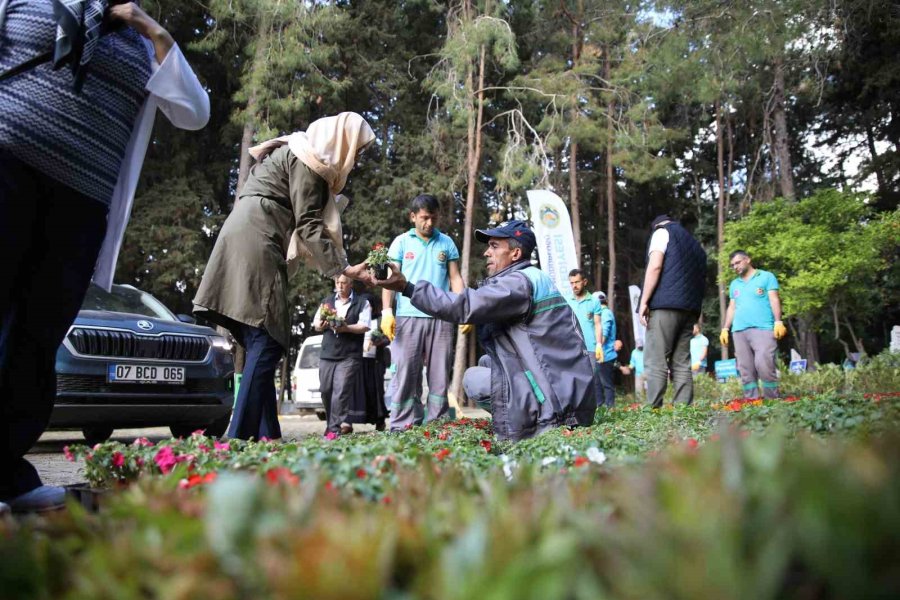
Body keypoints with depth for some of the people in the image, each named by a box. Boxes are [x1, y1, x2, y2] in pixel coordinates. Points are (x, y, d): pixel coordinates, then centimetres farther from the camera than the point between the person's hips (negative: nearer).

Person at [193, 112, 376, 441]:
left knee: (262, 343, 6)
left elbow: (300, 222, 23)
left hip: (246, 241, 10)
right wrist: (343, 269, -11)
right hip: (255, 242, -10)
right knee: (267, 342, -13)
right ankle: (239, 439, -17)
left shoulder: (298, 153, 25)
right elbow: (309, 225, -11)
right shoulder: (308, 160, -5)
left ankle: (266, 437, 5)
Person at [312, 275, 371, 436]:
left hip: (349, 356, -4)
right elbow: (316, 324, 15)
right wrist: (323, 325, -8)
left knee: (341, 391, -13)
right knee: (326, 390, 5)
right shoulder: (327, 301, 19)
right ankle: (331, 423, 19)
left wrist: (346, 328, -20)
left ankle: (336, 426, -12)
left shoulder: (362, 302, 5)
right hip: (327, 353, 5)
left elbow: (364, 326, -6)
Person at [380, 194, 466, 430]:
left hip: (441, 318, 2)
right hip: (409, 316, -1)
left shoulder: (447, 243, 12)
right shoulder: (401, 242, 8)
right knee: (406, 373, -3)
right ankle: (402, 428, 0)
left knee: (439, 375, 3)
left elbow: (455, 279, 12)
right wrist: (387, 311, -9)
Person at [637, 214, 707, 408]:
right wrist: (696, 311, 19)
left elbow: (655, 266, -8)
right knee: (681, 363, 5)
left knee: (655, 362, -10)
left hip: (665, 305, -7)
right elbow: (702, 278, 22)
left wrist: (644, 301, -10)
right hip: (690, 308, 7)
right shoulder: (695, 244, 28)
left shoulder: (662, 231, 7)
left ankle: (653, 412, -17)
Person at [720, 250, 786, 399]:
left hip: (762, 328, -5)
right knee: (745, 370, 1)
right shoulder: (734, 284, 24)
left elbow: (774, 300, 1)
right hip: (739, 331, 5)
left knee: (764, 365, -16)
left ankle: (772, 399, -8)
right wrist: (725, 328, 15)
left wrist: (778, 322, -10)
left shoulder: (766, 277, 9)